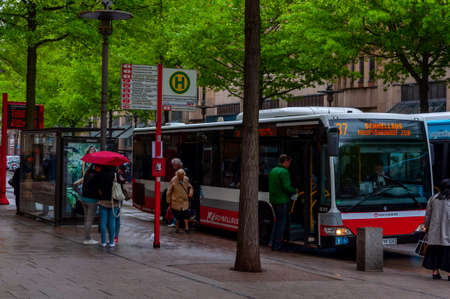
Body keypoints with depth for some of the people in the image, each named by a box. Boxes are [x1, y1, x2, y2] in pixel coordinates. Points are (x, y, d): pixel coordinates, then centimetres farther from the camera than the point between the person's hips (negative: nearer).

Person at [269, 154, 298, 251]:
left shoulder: (273, 170, 12)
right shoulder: (284, 172, -15)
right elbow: (287, 187, -21)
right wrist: (295, 191, -1)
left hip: (273, 199, 8)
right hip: (282, 200, -8)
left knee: (277, 220, 21)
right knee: (281, 222, 1)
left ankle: (272, 241, 17)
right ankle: (276, 245, 4)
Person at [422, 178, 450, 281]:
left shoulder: (434, 198, 6)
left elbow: (428, 215, 9)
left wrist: (427, 227, 18)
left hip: (435, 230, 3)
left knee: (434, 250, 10)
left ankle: (435, 272, 12)